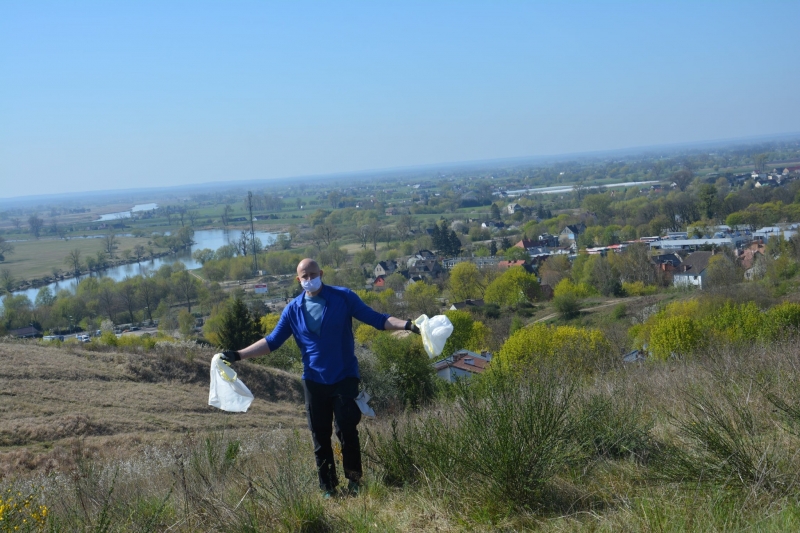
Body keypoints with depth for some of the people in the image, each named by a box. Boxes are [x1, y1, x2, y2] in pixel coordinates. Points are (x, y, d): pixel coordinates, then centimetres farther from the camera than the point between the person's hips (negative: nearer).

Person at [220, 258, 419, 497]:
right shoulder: (293, 309, 5)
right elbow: (272, 341, 10)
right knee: (320, 437, 6)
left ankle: (354, 481, 10)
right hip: (314, 381, 3)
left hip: (345, 378, -3)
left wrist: (406, 324, -18)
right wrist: (239, 355, 1)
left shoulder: (344, 297, -2)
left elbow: (376, 318, -4)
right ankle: (328, 487, 16)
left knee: (347, 430, -6)